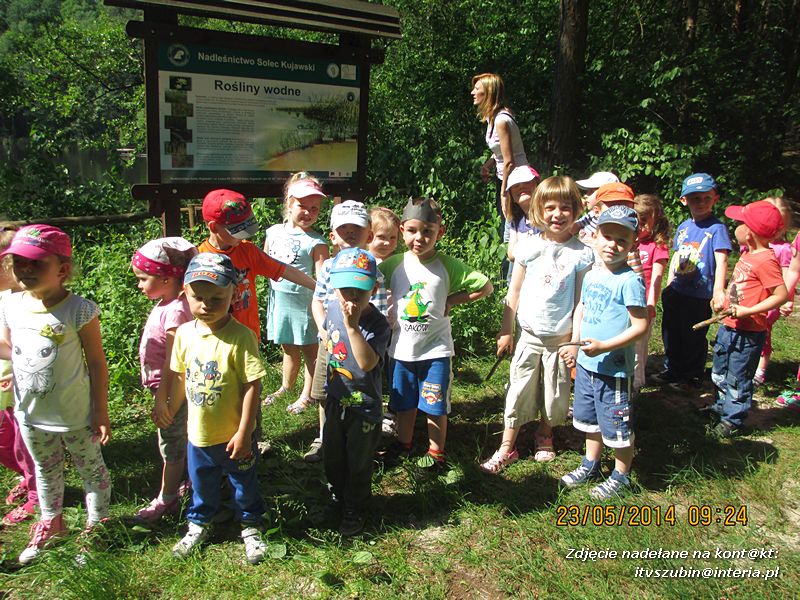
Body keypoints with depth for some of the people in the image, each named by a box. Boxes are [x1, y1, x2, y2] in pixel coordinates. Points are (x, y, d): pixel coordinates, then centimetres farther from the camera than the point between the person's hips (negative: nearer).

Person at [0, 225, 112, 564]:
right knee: (45, 471, 26)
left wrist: (100, 411, -12)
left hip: (75, 414, -5)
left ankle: (96, 524, 36)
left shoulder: (79, 310, -21)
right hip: (30, 412, 5)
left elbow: (97, 362, -14)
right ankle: (50, 523, 48)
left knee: (90, 469, 14)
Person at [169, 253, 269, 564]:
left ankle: (250, 527, 42)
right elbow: (180, 377, 7)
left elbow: (253, 386, -21)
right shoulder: (184, 333, -7)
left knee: (244, 484, 18)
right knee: (201, 485, 26)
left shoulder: (241, 337, -24)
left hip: (234, 435, -4)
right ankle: (197, 525, 50)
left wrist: (244, 434, -18)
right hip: (198, 433, 4)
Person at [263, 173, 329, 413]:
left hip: (304, 304, -5)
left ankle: (307, 395, 25)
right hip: (279, 301, 5)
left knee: (309, 350, 9)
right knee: (288, 348, 22)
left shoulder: (316, 242, -13)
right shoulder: (274, 232, 3)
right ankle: (285, 386, 42)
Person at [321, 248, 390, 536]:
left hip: (364, 405, -6)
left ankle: (354, 511, 34)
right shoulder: (332, 310, -7)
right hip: (336, 398, 6)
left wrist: (352, 326, -44)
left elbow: (367, 363, -38)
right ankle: (337, 498, 47)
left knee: (358, 461, 13)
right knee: (332, 455, 22)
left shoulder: (377, 323, -25)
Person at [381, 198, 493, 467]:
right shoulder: (394, 265, -5)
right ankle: (403, 445, 40)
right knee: (404, 404, 18)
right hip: (401, 348, 2)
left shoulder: (448, 266, -10)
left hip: (435, 350, -2)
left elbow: (485, 286, -4)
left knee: (435, 407, 7)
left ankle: (436, 453, 27)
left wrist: (451, 301, -9)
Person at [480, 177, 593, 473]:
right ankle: (507, 448, 19)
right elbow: (514, 292, 3)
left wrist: (576, 341, -6)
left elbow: (581, 302, -4)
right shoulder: (528, 246, -4)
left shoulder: (582, 254, -7)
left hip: (561, 338, 0)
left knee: (555, 395, 12)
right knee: (519, 392, 7)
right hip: (529, 335, 1)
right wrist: (505, 330, 4)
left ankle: (544, 434, 39)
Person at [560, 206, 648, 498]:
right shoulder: (591, 276, 5)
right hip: (586, 364, 8)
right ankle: (591, 465, 43)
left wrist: (604, 346, -26)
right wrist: (575, 340, 8)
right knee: (589, 419, 23)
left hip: (614, 368, -7)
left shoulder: (630, 280, -18)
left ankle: (621, 476, 29)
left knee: (617, 427, 8)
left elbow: (641, 326, -20)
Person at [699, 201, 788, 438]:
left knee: (737, 378, 5)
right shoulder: (748, 254, 7)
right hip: (729, 327, 9)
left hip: (747, 333, -9)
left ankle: (733, 420, 20)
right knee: (720, 372, 24)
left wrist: (748, 311, -28)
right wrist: (726, 301, 15)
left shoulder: (765, 260, -22)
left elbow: (782, 294, -25)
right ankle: (723, 405, 43)